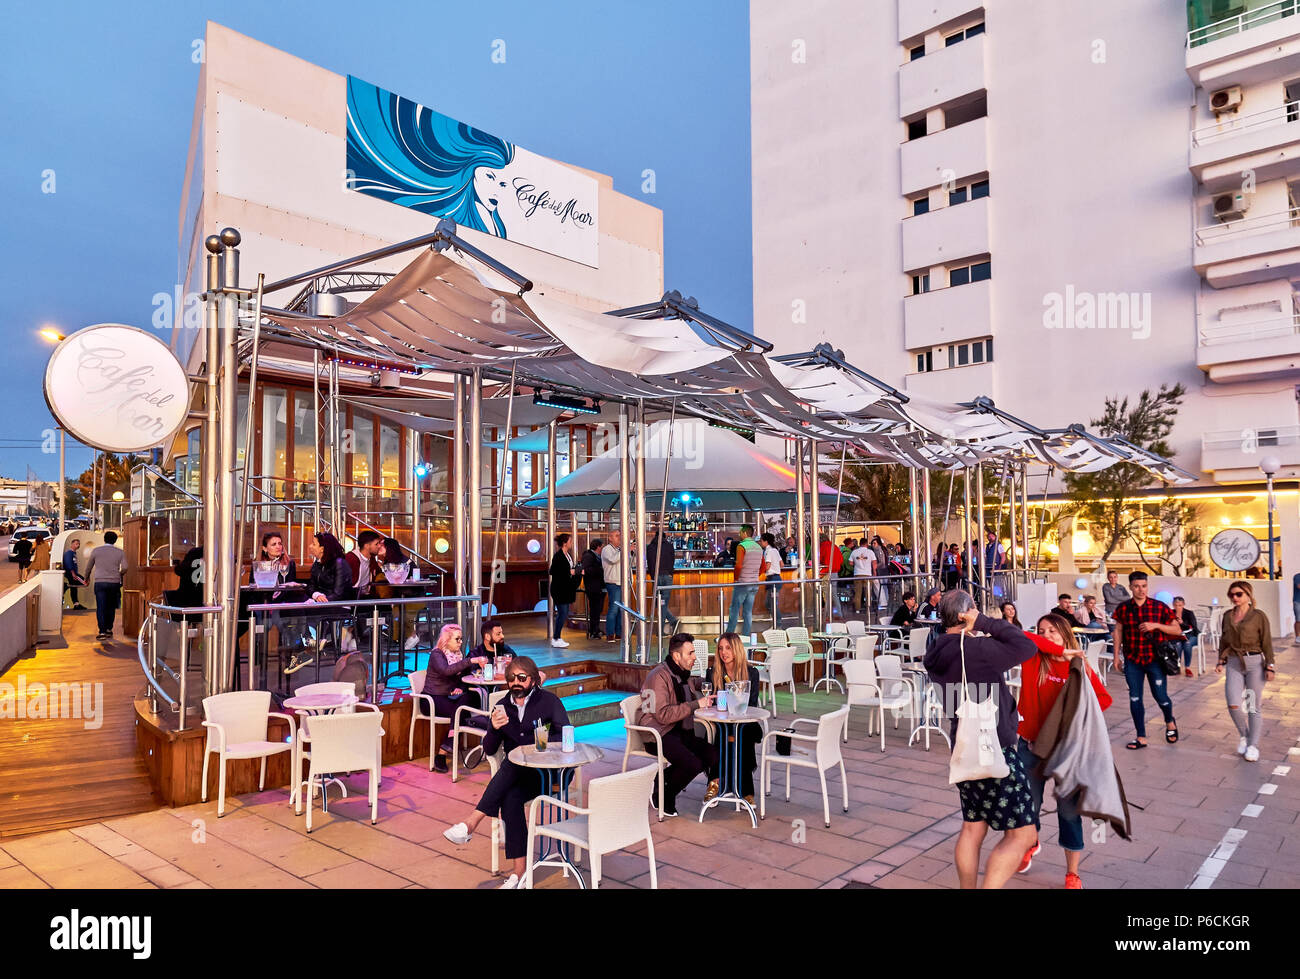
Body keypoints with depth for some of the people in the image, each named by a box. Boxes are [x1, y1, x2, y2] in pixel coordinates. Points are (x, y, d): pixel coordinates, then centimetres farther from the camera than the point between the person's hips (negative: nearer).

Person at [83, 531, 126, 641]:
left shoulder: (96, 551, 3)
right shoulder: (120, 552, 2)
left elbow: (89, 567, 13)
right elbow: (124, 568, -5)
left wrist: (87, 578, 31)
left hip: (99, 582, -1)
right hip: (114, 582, 1)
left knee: (101, 607, -2)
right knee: (111, 607, 13)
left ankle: (102, 632, -10)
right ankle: (109, 629, 17)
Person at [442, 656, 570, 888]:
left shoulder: (548, 700, 0)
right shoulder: (503, 707, 11)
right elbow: (489, 750, 9)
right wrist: (494, 729, -12)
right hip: (515, 774, 3)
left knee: (512, 761, -33)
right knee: (510, 799, -30)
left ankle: (471, 822, -34)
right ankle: (519, 871, -26)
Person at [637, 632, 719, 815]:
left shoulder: (684, 675, 14)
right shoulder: (659, 676, -15)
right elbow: (663, 715, -23)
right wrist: (696, 704, -21)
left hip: (681, 732, 9)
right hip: (658, 735, -9)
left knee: (713, 755, -14)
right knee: (692, 764, -28)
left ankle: (664, 777, 3)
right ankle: (663, 797, -1)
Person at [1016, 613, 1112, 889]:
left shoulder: (1079, 667, -6)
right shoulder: (1032, 659, -7)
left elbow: (1104, 698, -1)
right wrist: (1060, 651, -27)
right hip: (1031, 746, 1)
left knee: (1068, 809, 8)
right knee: (1029, 803, 16)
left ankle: (1073, 873, 24)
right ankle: (1031, 844, 46)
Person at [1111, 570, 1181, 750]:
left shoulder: (1159, 607, -4)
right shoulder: (1123, 608, 2)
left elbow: (1177, 630, -1)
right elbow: (1118, 631, 11)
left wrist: (1156, 625, -16)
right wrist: (1116, 655, 7)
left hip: (1155, 659, -2)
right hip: (1132, 661, 2)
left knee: (1160, 696, -1)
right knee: (1134, 698, 3)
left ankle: (1169, 722, 33)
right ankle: (1141, 737, 14)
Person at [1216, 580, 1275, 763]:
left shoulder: (1258, 616, -2)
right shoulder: (1227, 616, 10)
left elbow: (1267, 643, -2)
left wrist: (1269, 666, -6)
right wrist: (1221, 661, 12)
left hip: (1255, 662, -3)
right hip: (1234, 664, 3)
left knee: (1254, 707, 2)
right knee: (1233, 705, -9)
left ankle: (1253, 745, 14)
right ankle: (1244, 736, 16)